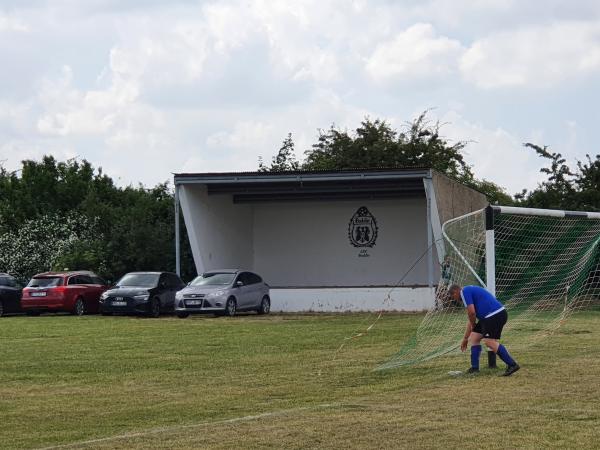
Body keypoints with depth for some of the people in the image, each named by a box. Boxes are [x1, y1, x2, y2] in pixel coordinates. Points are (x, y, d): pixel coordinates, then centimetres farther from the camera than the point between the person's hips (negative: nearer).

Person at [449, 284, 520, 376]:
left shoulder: (465, 292, -4)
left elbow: (472, 312, -14)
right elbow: (471, 319, 34)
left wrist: (473, 326, 6)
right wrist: (465, 339, 39)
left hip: (495, 315, -10)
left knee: (489, 342, -17)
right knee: (473, 338, 15)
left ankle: (512, 365, -19)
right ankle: (474, 368, 16)